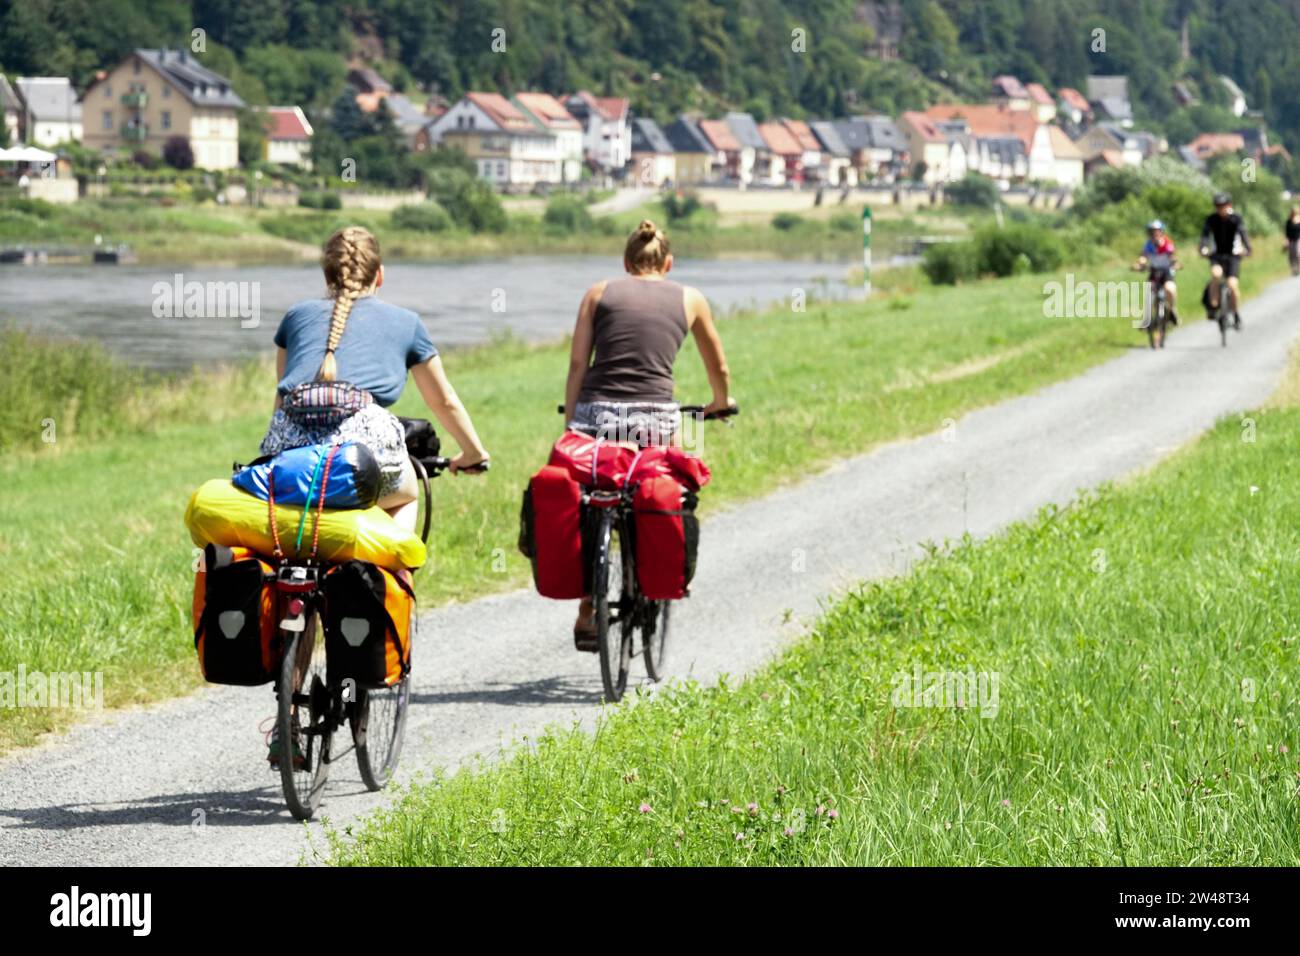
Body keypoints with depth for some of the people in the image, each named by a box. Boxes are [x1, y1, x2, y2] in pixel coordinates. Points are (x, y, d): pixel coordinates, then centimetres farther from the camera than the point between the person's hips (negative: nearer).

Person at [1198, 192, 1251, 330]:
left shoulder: (1236, 219, -9)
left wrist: (1246, 249, -42)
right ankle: (1213, 307, -22)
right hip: (1217, 255, 1)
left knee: (1232, 284, -18)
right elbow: (1205, 234, -19)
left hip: (1233, 255, -1)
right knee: (1216, 273, -32)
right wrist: (1203, 248, -39)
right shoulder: (1211, 219, -5)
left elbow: (1243, 234, -23)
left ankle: (1237, 316, 2)